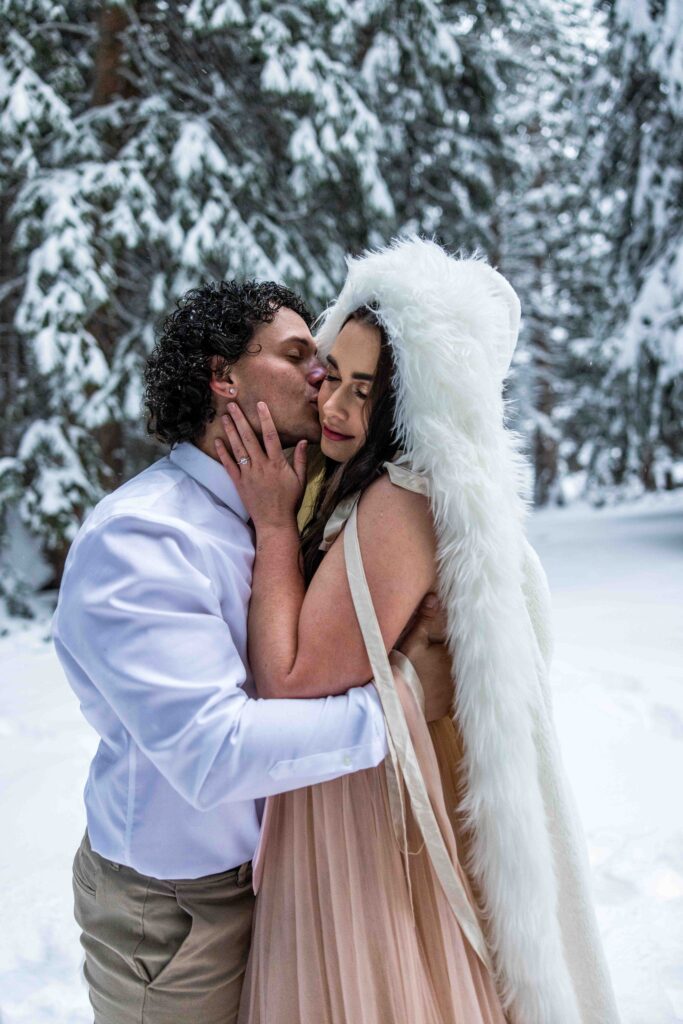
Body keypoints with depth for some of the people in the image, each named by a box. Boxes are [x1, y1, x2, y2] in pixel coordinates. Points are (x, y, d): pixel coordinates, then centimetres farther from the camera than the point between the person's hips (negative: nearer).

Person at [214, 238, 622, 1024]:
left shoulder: (402, 503, -26)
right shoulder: (342, 483, 2)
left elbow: (291, 679, -23)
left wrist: (274, 524, -18)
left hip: (369, 803, -9)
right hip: (326, 788, 9)